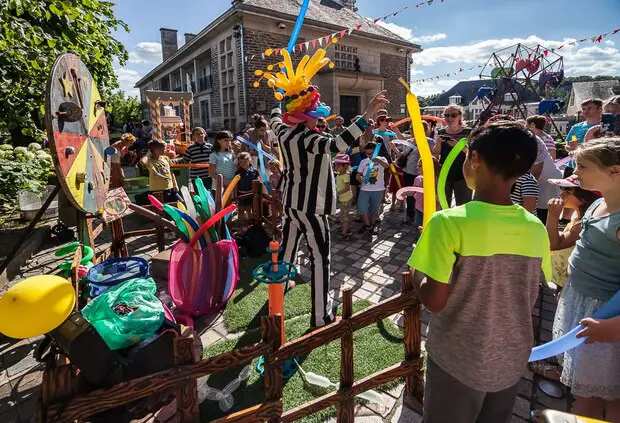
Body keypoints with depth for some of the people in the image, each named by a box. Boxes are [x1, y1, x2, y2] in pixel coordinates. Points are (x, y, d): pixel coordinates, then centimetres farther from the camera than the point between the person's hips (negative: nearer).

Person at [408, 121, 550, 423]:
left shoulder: (448, 222, -25)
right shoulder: (536, 229, -8)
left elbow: (434, 301, -23)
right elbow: (529, 299, 2)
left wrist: (416, 270, -5)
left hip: (458, 362, -4)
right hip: (512, 361, 5)